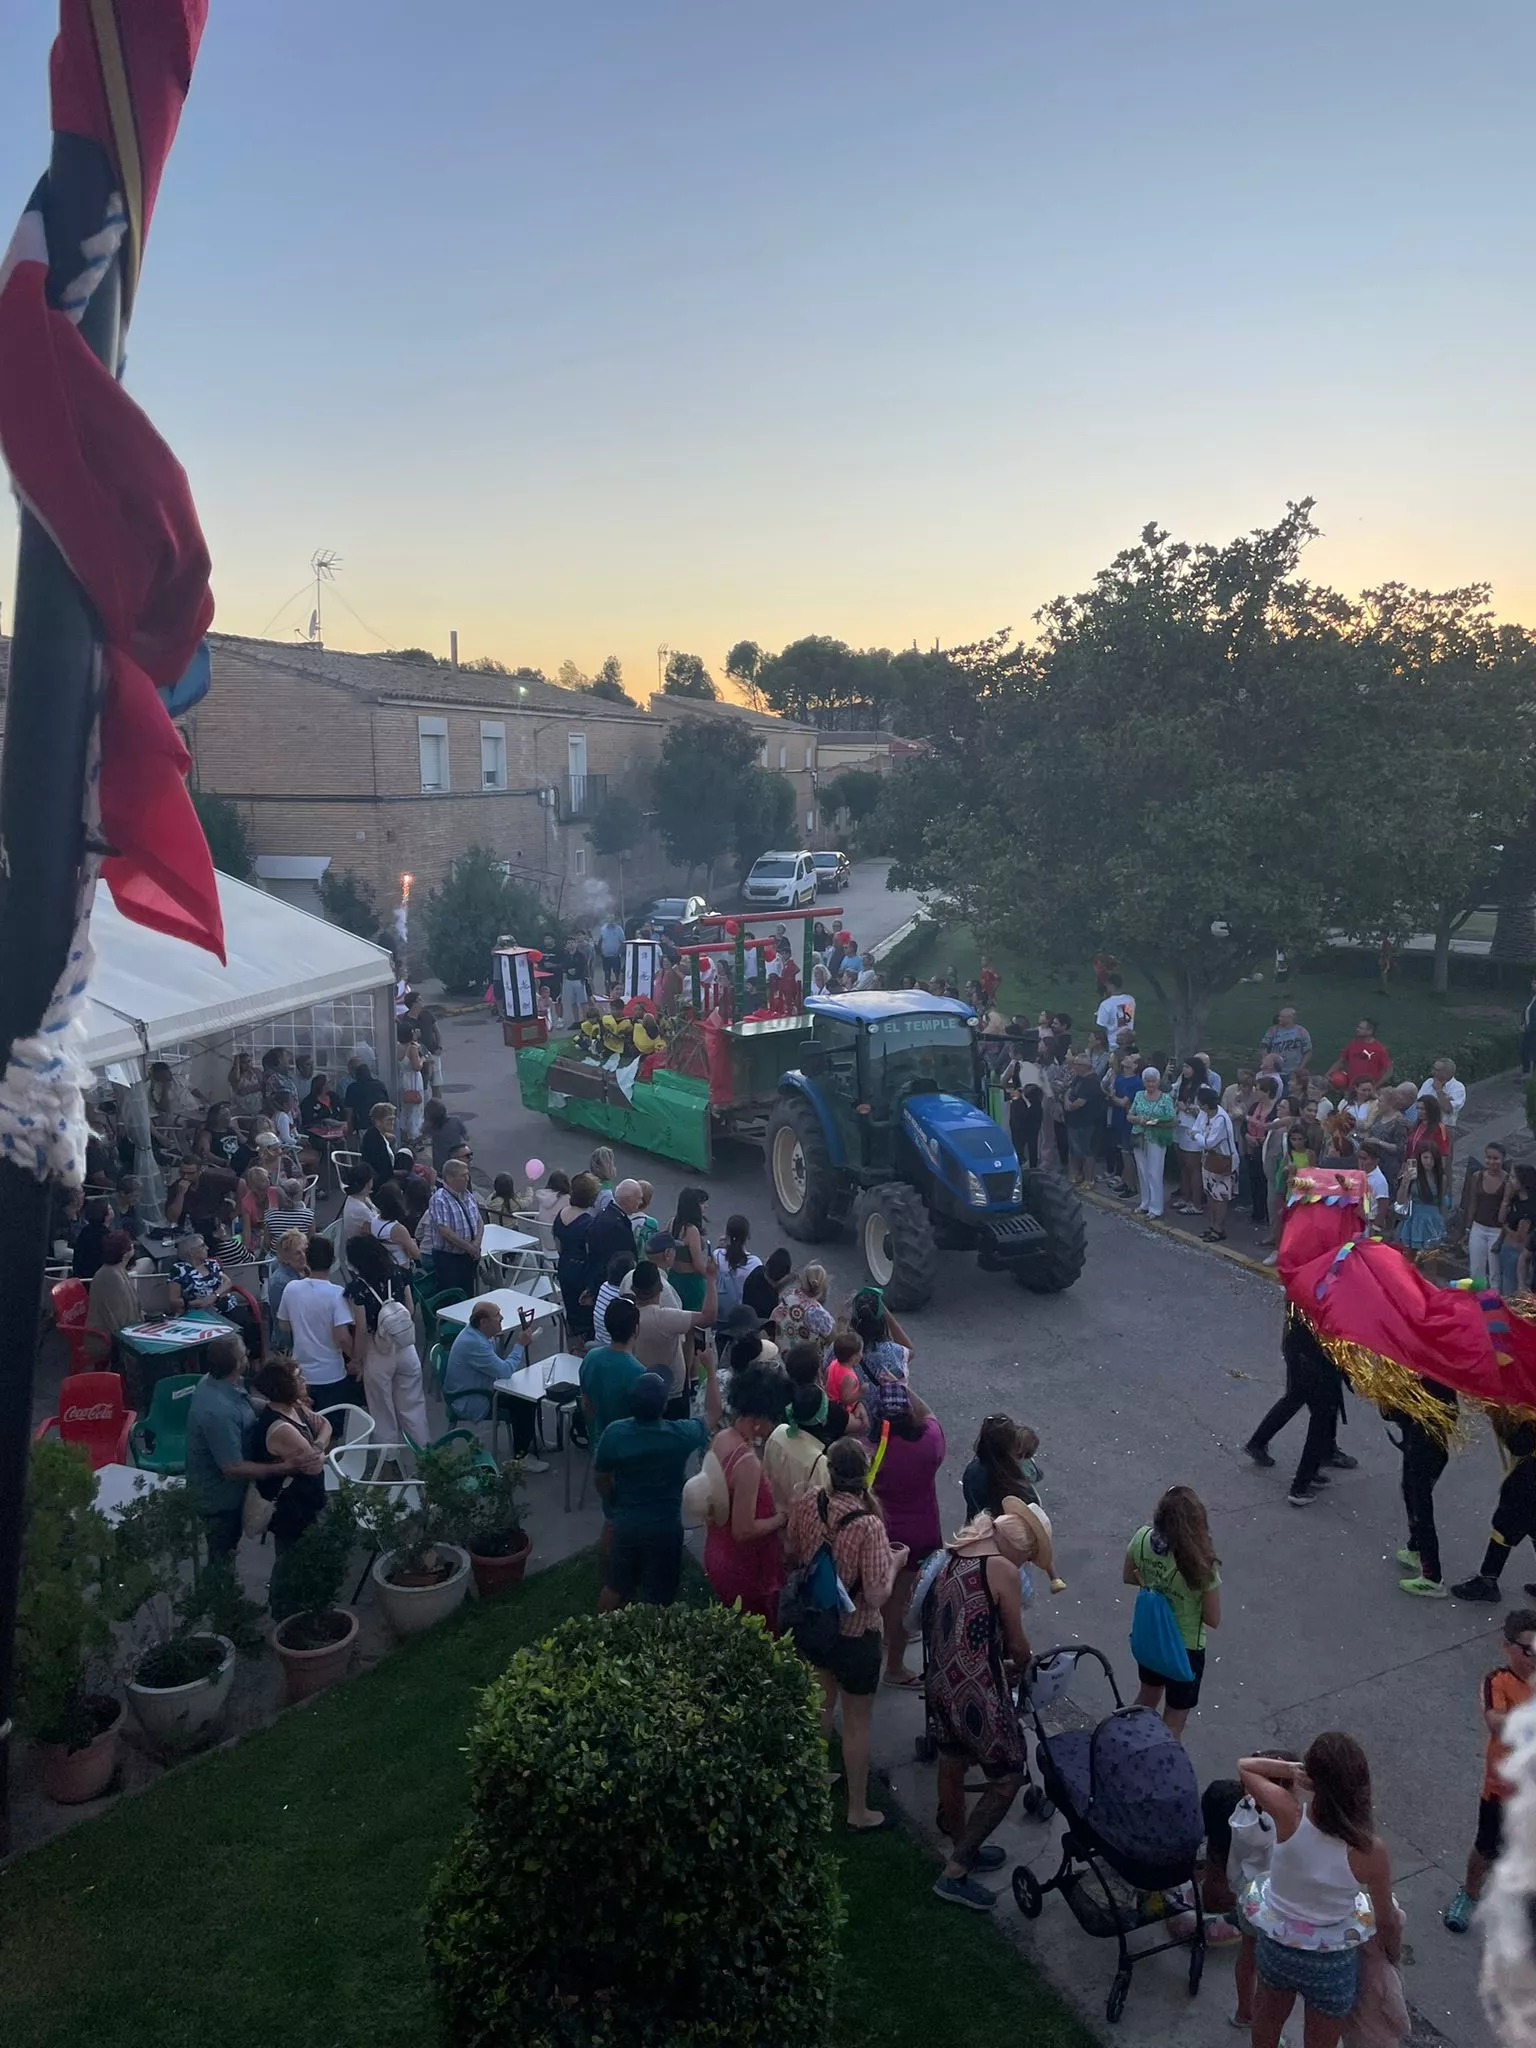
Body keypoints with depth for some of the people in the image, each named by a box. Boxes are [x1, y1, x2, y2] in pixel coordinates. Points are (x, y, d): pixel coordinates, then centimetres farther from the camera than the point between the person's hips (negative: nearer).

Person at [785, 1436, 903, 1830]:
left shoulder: (805, 1503, -15)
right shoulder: (869, 1526, -32)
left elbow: (793, 1552, 2)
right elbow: (878, 1595, -26)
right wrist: (894, 1562, -10)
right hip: (854, 1634, -5)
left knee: (821, 1702, 28)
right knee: (857, 1722, 14)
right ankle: (858, 1811, 30)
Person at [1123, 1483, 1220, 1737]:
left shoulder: (1142, 1538, -20)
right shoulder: (1202, 1565, -33)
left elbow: (1129, 1577, 0)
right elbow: (1213, 1620, -18)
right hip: (1185, 1647, -5)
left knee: (1149, 1693, 33)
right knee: (1175, 1716, 20)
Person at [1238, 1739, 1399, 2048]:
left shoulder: (1289, 1815, -28)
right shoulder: (1370, 1850, -29)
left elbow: (1245, 1766, -7)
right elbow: (1386, 1921, -10)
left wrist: (1292, 1769, -18)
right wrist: (1394, 1956, 11)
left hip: (1275, 1942, 1)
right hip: (1330, 1961, -1)